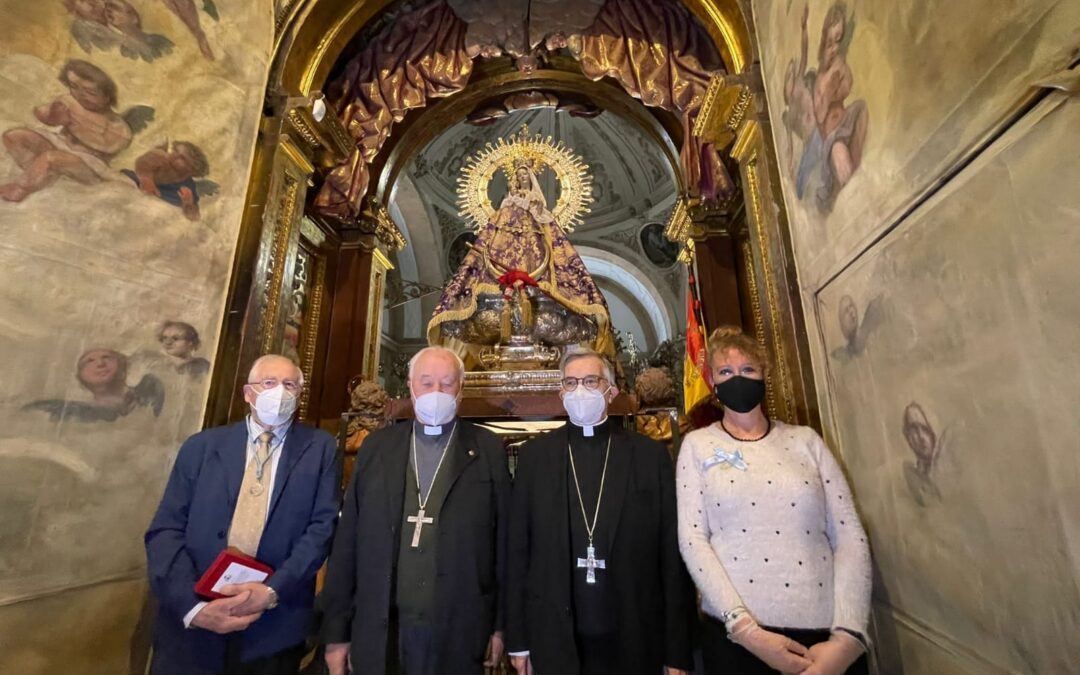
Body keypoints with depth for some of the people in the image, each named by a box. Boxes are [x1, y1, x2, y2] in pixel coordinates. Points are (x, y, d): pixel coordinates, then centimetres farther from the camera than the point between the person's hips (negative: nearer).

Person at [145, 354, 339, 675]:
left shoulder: (319, 448, -1)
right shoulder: (202, 445, 3)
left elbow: (322, 527, -6)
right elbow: (166, 531, -2)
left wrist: (271, 592, -17)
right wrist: (193, 606, -14)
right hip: (191, 627, 1)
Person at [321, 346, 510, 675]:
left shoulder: (488, 450, -4)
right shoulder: (376, 446, 2)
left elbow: (503, 540, -3)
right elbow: (347, 541, 2)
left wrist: (500, 624, -2)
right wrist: (337, 630, 3)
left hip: (459, 633, -1)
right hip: (380, 632, 2)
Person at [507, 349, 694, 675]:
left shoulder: (651, 455, -4)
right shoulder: (534, 455, -2)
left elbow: (672, 554, -3)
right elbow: (518, 550, -1)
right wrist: (518, 640, 0)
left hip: (633, 640, 0)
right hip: (553, 640, 1)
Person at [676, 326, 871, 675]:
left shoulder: (805, 439, 5)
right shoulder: (697, 445, 0)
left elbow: (850, 535, 1)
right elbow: (692, 538, -6)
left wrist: (848, 636, -10)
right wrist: (746, 629, -13)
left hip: (826, 633, 2)